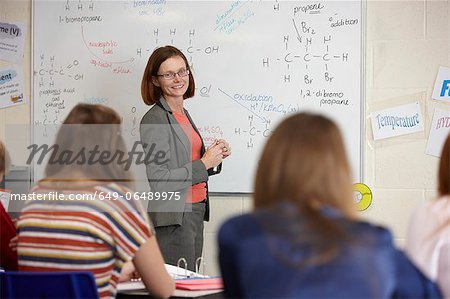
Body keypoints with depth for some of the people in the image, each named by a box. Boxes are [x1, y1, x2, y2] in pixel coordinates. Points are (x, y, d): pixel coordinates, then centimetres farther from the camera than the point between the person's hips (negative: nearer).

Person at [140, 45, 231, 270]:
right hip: (173, 218, -8)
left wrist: (215, 155, 3)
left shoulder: (183, 114, 14)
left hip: (196, 210, 8)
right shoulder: (154, 120, -13)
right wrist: (204, 164, -15)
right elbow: (158, 181, -21)